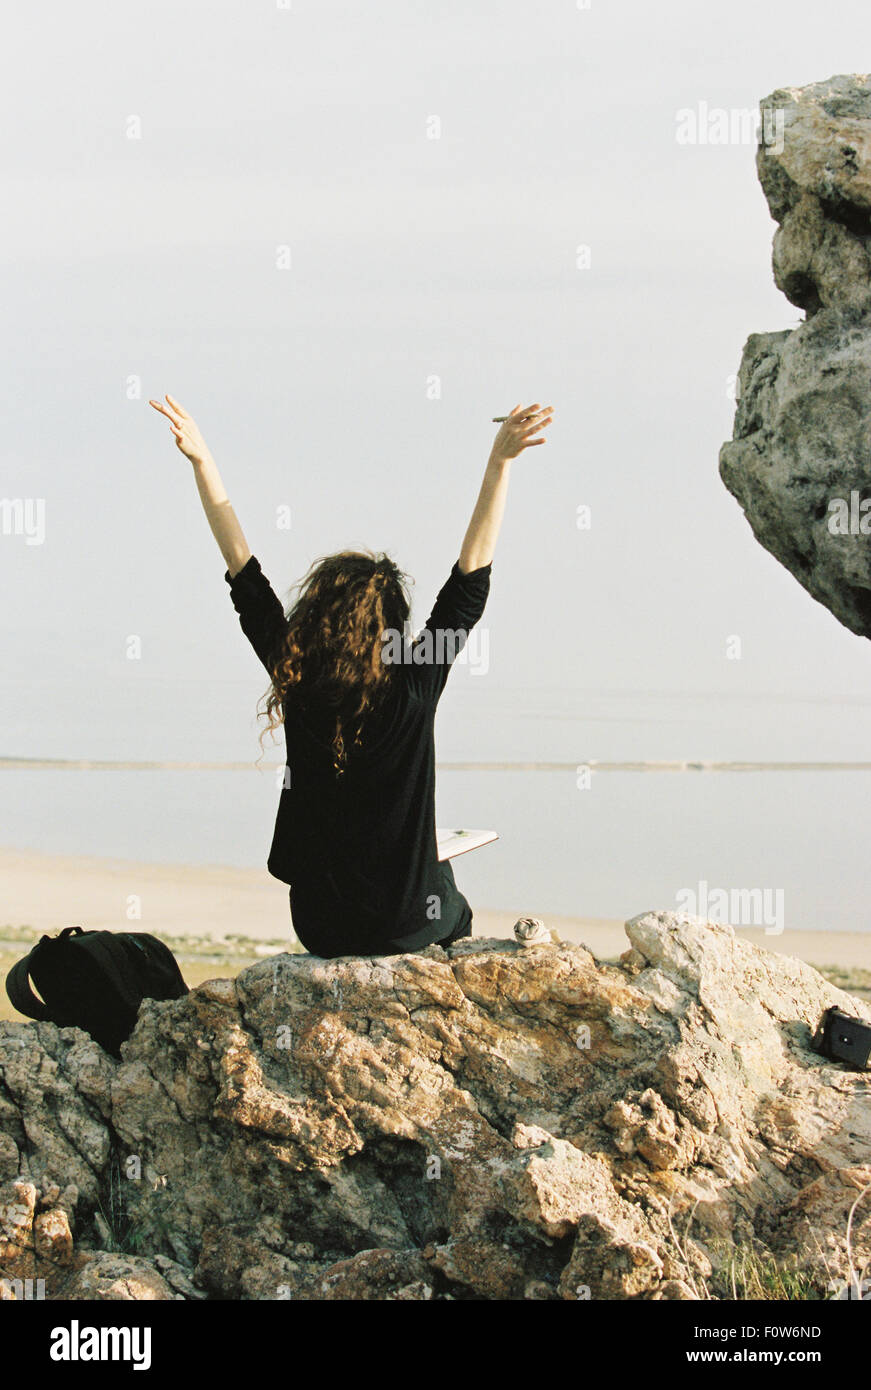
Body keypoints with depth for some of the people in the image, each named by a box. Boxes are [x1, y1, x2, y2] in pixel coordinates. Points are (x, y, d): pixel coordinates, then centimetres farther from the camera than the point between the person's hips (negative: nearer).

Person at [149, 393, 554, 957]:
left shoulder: (297, 682, -13)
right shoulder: (415, 687, -18)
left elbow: (244, 574, -6)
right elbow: (472, 576, -17)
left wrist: (202, 460, -4)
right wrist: (500, 462, -19)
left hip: (320, 927, 2)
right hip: (410, 929, -2)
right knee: (455, 909, 33)